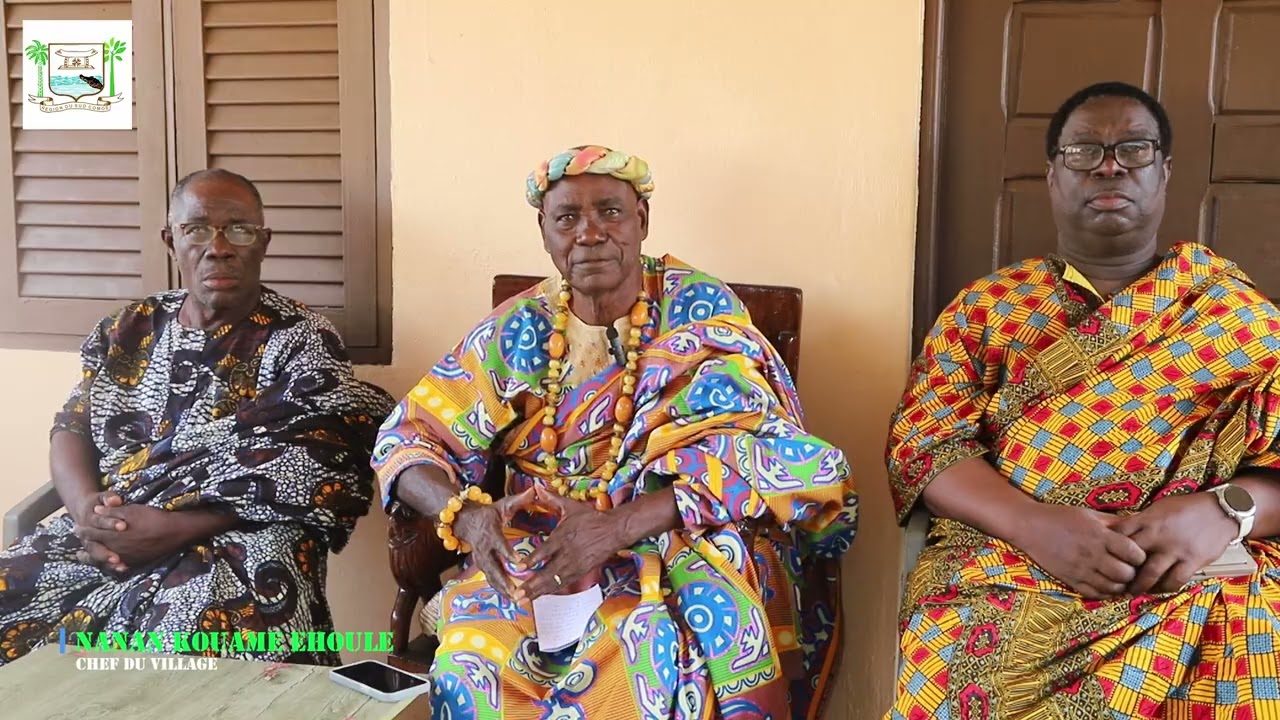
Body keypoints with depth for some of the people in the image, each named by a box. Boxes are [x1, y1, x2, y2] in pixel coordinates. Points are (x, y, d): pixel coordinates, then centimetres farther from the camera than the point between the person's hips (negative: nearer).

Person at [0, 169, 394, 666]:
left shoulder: (302, 342, -3)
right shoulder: (127, 331, 15)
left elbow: (302, 478, -11)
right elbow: (70, 429, 13)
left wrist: (170, 530, -18)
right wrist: (86, 508, -9)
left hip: (240, 543, -5)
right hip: (103, 537, 5)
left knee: (193, 642, -33)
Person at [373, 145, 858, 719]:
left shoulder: (700, 310, -3)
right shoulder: (518, 329, 5)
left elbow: (750, 454, -14)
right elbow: (407, 437, 4)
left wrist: (617, 526, -28)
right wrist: (466, 515, -18)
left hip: (679, 544, -2)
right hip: (538, 551, 3)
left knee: (665, 652, -35)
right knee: (473, 657, -27)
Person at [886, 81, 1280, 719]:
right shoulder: (984, 307, 13)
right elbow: (923, 445, 2)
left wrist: (1223, 510, -15)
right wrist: (1033, 524, -16)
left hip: (1204, 588, 1)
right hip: (1009, 577, 0)